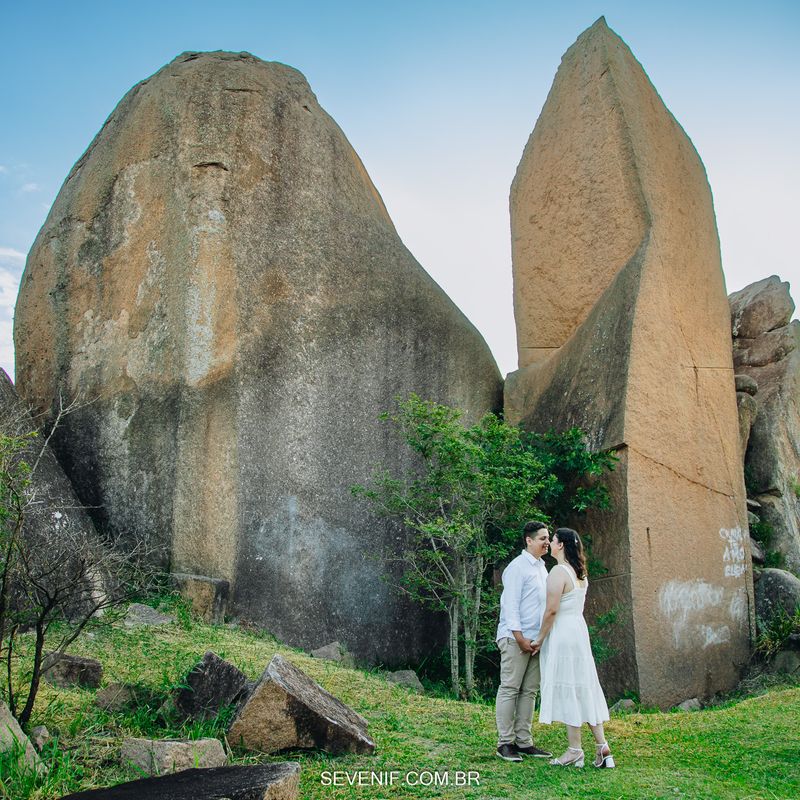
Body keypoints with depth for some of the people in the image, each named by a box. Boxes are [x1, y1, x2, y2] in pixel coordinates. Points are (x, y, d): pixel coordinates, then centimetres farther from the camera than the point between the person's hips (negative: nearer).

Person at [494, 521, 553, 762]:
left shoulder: (542, 568, 17)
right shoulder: (518, 567, -8)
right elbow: (510, 604, -13)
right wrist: (520, 637, -17)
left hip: (536, 640, 8)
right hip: (515, 639, -8)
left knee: (529, 691, 8)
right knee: (509, 689, -3)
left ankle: (523, 741, 14)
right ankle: (505, 742, 2)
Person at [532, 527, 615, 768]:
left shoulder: (558, 572, -16)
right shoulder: (580, 572, 12)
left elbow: (551, 610, -19)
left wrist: (540, 638, -9)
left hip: (562, 633, -9)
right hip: (579, 629, 9)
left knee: (566, 689, -1)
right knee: (584, 687, 11)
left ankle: (575, 750, 4)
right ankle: (602, 745, 10)